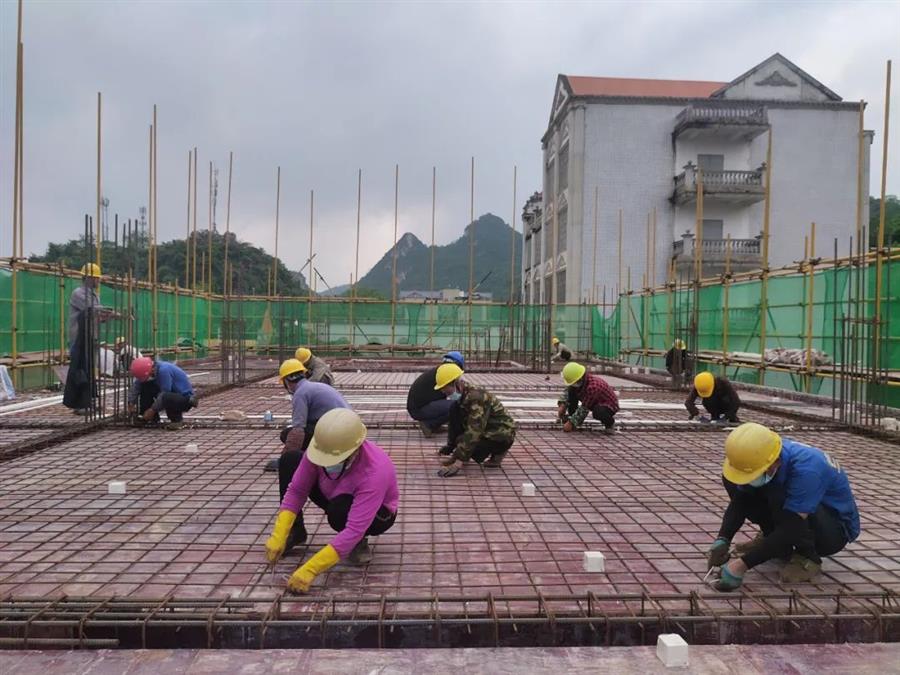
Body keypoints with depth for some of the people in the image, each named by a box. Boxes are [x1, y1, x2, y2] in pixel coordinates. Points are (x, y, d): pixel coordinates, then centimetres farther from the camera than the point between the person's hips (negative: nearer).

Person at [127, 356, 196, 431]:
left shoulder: (164, 370, -28)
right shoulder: (148, 369, -4)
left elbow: (164, 394, -29)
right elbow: (136, 385, 1)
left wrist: (153, 410, -22)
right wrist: (131, 403, -7)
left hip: (185, 397, -8)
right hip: (173, 393, 8)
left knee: (165, 398, -38)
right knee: (144, 386, -1)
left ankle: (177, 420, -11)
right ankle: (153, 418, 6)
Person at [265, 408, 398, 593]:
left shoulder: (374, 473, -41)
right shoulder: (323, 448, -27)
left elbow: (354, 530, -44)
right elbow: (296, 490, -18)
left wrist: (310, 570, -48)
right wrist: (279, 536, -28)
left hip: (377, 514, -5)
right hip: (337, 497, 6)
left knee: (339, 510, -40)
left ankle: (359, 544, -6)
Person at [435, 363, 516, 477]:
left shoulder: (477, 397, -30)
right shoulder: (461, 395, -3)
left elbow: (473, 432, -36)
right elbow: (453, 423, 7)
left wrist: (457, 463, -38)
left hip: (502, 436, -8)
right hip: (486, 430, 8)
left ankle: (497, 453, -1)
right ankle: (459, 454, -1)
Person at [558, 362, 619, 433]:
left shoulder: (593, 386, -37)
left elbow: (584, 408, -33)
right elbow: (567, 390, -1)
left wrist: (571, 423, -30)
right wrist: (562, 405, -18)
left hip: (609, 406, -7)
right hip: (594, 403, 7)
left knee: (597, 412, -42)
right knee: (571, 391, -8)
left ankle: (609, 422, -7)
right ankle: (571, 417, -1)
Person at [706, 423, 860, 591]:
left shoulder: (806, 470, -37)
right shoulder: (762, 455, -17)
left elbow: (790, 529, -37)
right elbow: (738, 501, -9)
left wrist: (742, 565, -39)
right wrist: (722, 540, -25)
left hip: (836, 527, -7)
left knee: (779, 496, -36)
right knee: (731, 481, -9)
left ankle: (807, 557, -12)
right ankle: (773, 541, 5)